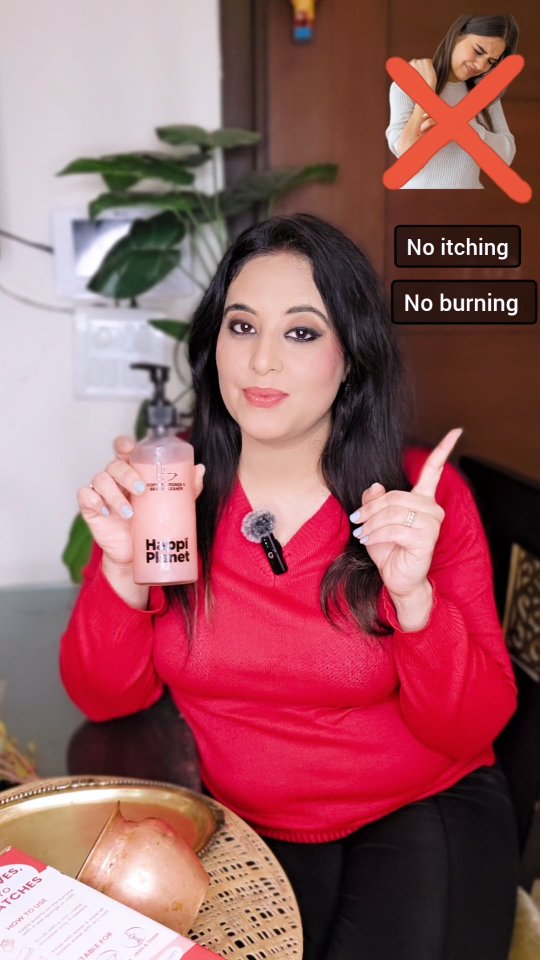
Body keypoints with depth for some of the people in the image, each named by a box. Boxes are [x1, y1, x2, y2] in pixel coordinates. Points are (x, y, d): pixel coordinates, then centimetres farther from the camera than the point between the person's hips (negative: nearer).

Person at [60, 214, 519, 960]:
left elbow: (470, 729, -12)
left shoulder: (424, 494, -13)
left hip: (423, 813, 0)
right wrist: (124, 565, -25)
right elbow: (105, 697, -7)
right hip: (242, 827, 1)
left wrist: (413, 595, -30)